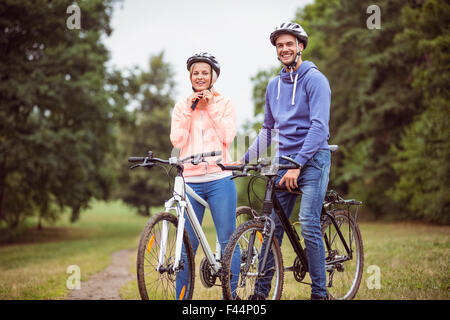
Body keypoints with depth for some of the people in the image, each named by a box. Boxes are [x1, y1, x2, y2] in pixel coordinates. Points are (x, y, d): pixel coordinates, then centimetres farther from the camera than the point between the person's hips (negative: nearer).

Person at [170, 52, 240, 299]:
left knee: (227, 241, 1)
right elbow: (177, 140, 0)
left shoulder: (224, 103, 9)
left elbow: (227, 136, -6)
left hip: (219, 179, -1)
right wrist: (190, 110, -3)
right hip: (190, 181, 1)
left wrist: (211, 108, -4)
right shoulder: (182, 106, 13)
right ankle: (181, 296, 9)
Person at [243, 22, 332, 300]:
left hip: (312, 159, -6)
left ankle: (320, 292, -1)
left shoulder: (315, 79, -6)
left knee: (309, 227, -11)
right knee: (273, 226, 2)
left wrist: (298, 164, -22)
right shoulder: (274, 86, 14)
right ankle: (262, 290, 9)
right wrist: (244, 159, 16)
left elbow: (319, 126, -15)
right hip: (284, 160, 6)